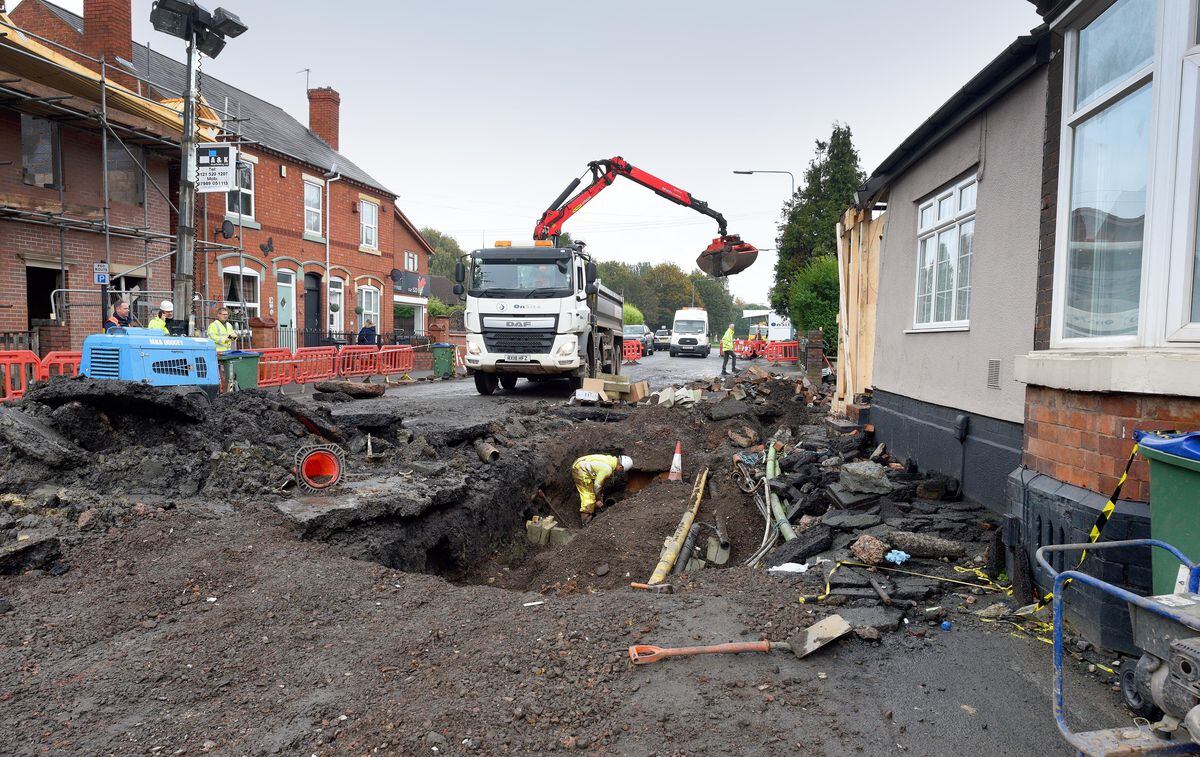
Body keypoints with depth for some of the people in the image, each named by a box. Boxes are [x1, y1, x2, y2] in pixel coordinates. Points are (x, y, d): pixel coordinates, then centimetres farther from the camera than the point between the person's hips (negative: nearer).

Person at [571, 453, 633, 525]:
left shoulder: (612, 459, 5)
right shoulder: (608, 469, -23)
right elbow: (597, 484, -14)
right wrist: (598, 498, 2)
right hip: (580, 470, -10)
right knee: (589, 496, -6)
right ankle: (587, 521, -1)